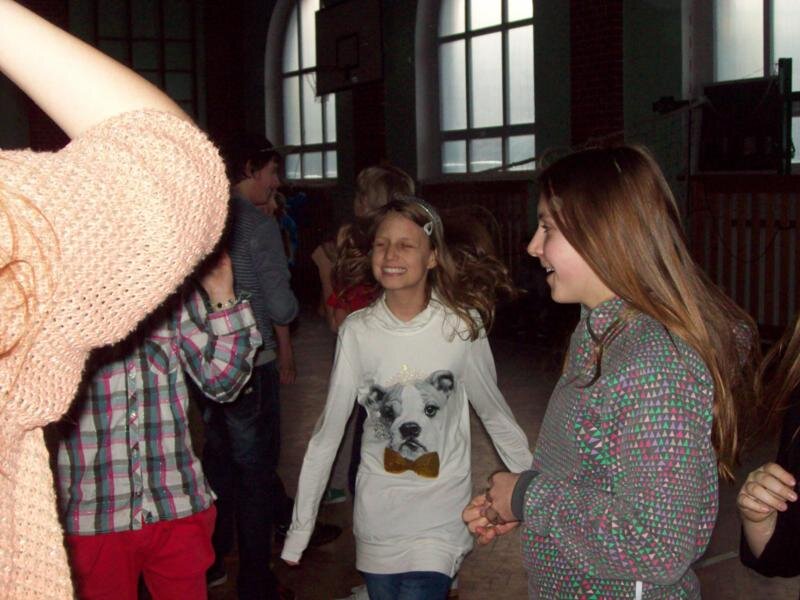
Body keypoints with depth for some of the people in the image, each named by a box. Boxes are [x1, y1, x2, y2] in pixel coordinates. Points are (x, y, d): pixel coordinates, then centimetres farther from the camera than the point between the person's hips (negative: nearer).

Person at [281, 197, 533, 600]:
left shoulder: (462, 325, -11)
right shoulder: (357, 331, -9)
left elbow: (496, 415, 1)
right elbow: (326, 434, -2)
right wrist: (299, 529, 0)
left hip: (440, 509, -2)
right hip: (377, 509, 2)